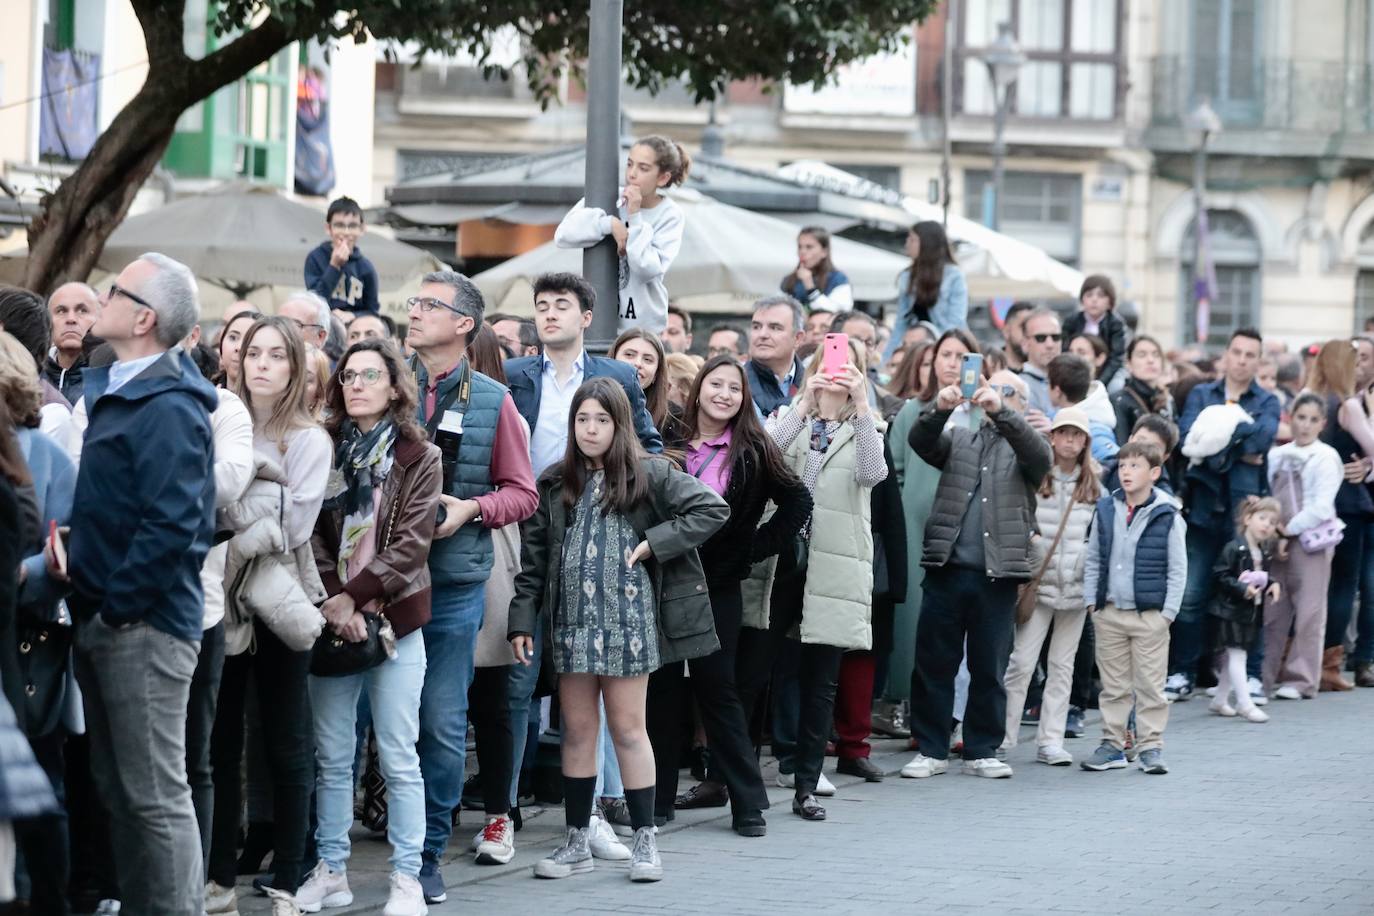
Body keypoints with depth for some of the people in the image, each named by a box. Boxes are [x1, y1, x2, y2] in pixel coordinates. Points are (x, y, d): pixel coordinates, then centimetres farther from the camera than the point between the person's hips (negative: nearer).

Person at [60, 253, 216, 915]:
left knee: (156, 798, -5)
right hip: (97, 618, 10)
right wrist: (73, 567, 9)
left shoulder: (167, 409, -15)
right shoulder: (105, 392, 14)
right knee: (118, 791, 15)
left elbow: (171, 526, -22)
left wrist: (117, 606, -17)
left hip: (142, 623, -9)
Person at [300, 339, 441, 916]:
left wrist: (354, 597, -13)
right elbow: (310, 535, 1)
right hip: (331, 621, 3)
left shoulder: (419, 457, 0)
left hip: (394, 621, -3)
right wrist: (332, 601, -13)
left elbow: (411, 543, -7)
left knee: (398, 758, -2)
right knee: (332, 757, 8)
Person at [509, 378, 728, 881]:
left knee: (628, 728, 0)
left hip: (628, 617, -3)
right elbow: (533, 557, 8)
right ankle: (577, 842, 14)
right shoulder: (554, 484, 9)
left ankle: (644, 840, 7)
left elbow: (712, 509, -5)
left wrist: (653, 542, -10)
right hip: (571, 620, 3)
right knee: (577, 730, 7)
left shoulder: (649, 475, 0)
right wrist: (522, 620, 1)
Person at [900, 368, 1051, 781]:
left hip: (997, 574, -1)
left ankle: (982, 751, 12)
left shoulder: (1023, 445, 11)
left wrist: (1000, 411, -26)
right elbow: (921, 442, -2)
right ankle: (931, 750, 9)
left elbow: (1039, 453, -12)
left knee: (989, 668, 3)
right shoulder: (959, 440, 16)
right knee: (933, 663, 2)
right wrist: (939, 409, -22)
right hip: (947, 567, 1)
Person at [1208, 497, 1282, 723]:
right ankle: (1244, 703, -9)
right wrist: (1242, 589, -24)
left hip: (1252, 612, 8)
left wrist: (1274, 586, 2)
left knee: (1232, 658, 16)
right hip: (1232, 610, -8)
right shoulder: (1234, 549, -15)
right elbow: (1220, 576, -17)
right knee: (1236, 655, -8)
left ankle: (1220, 700, 27)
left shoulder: (1265, 553, 10)